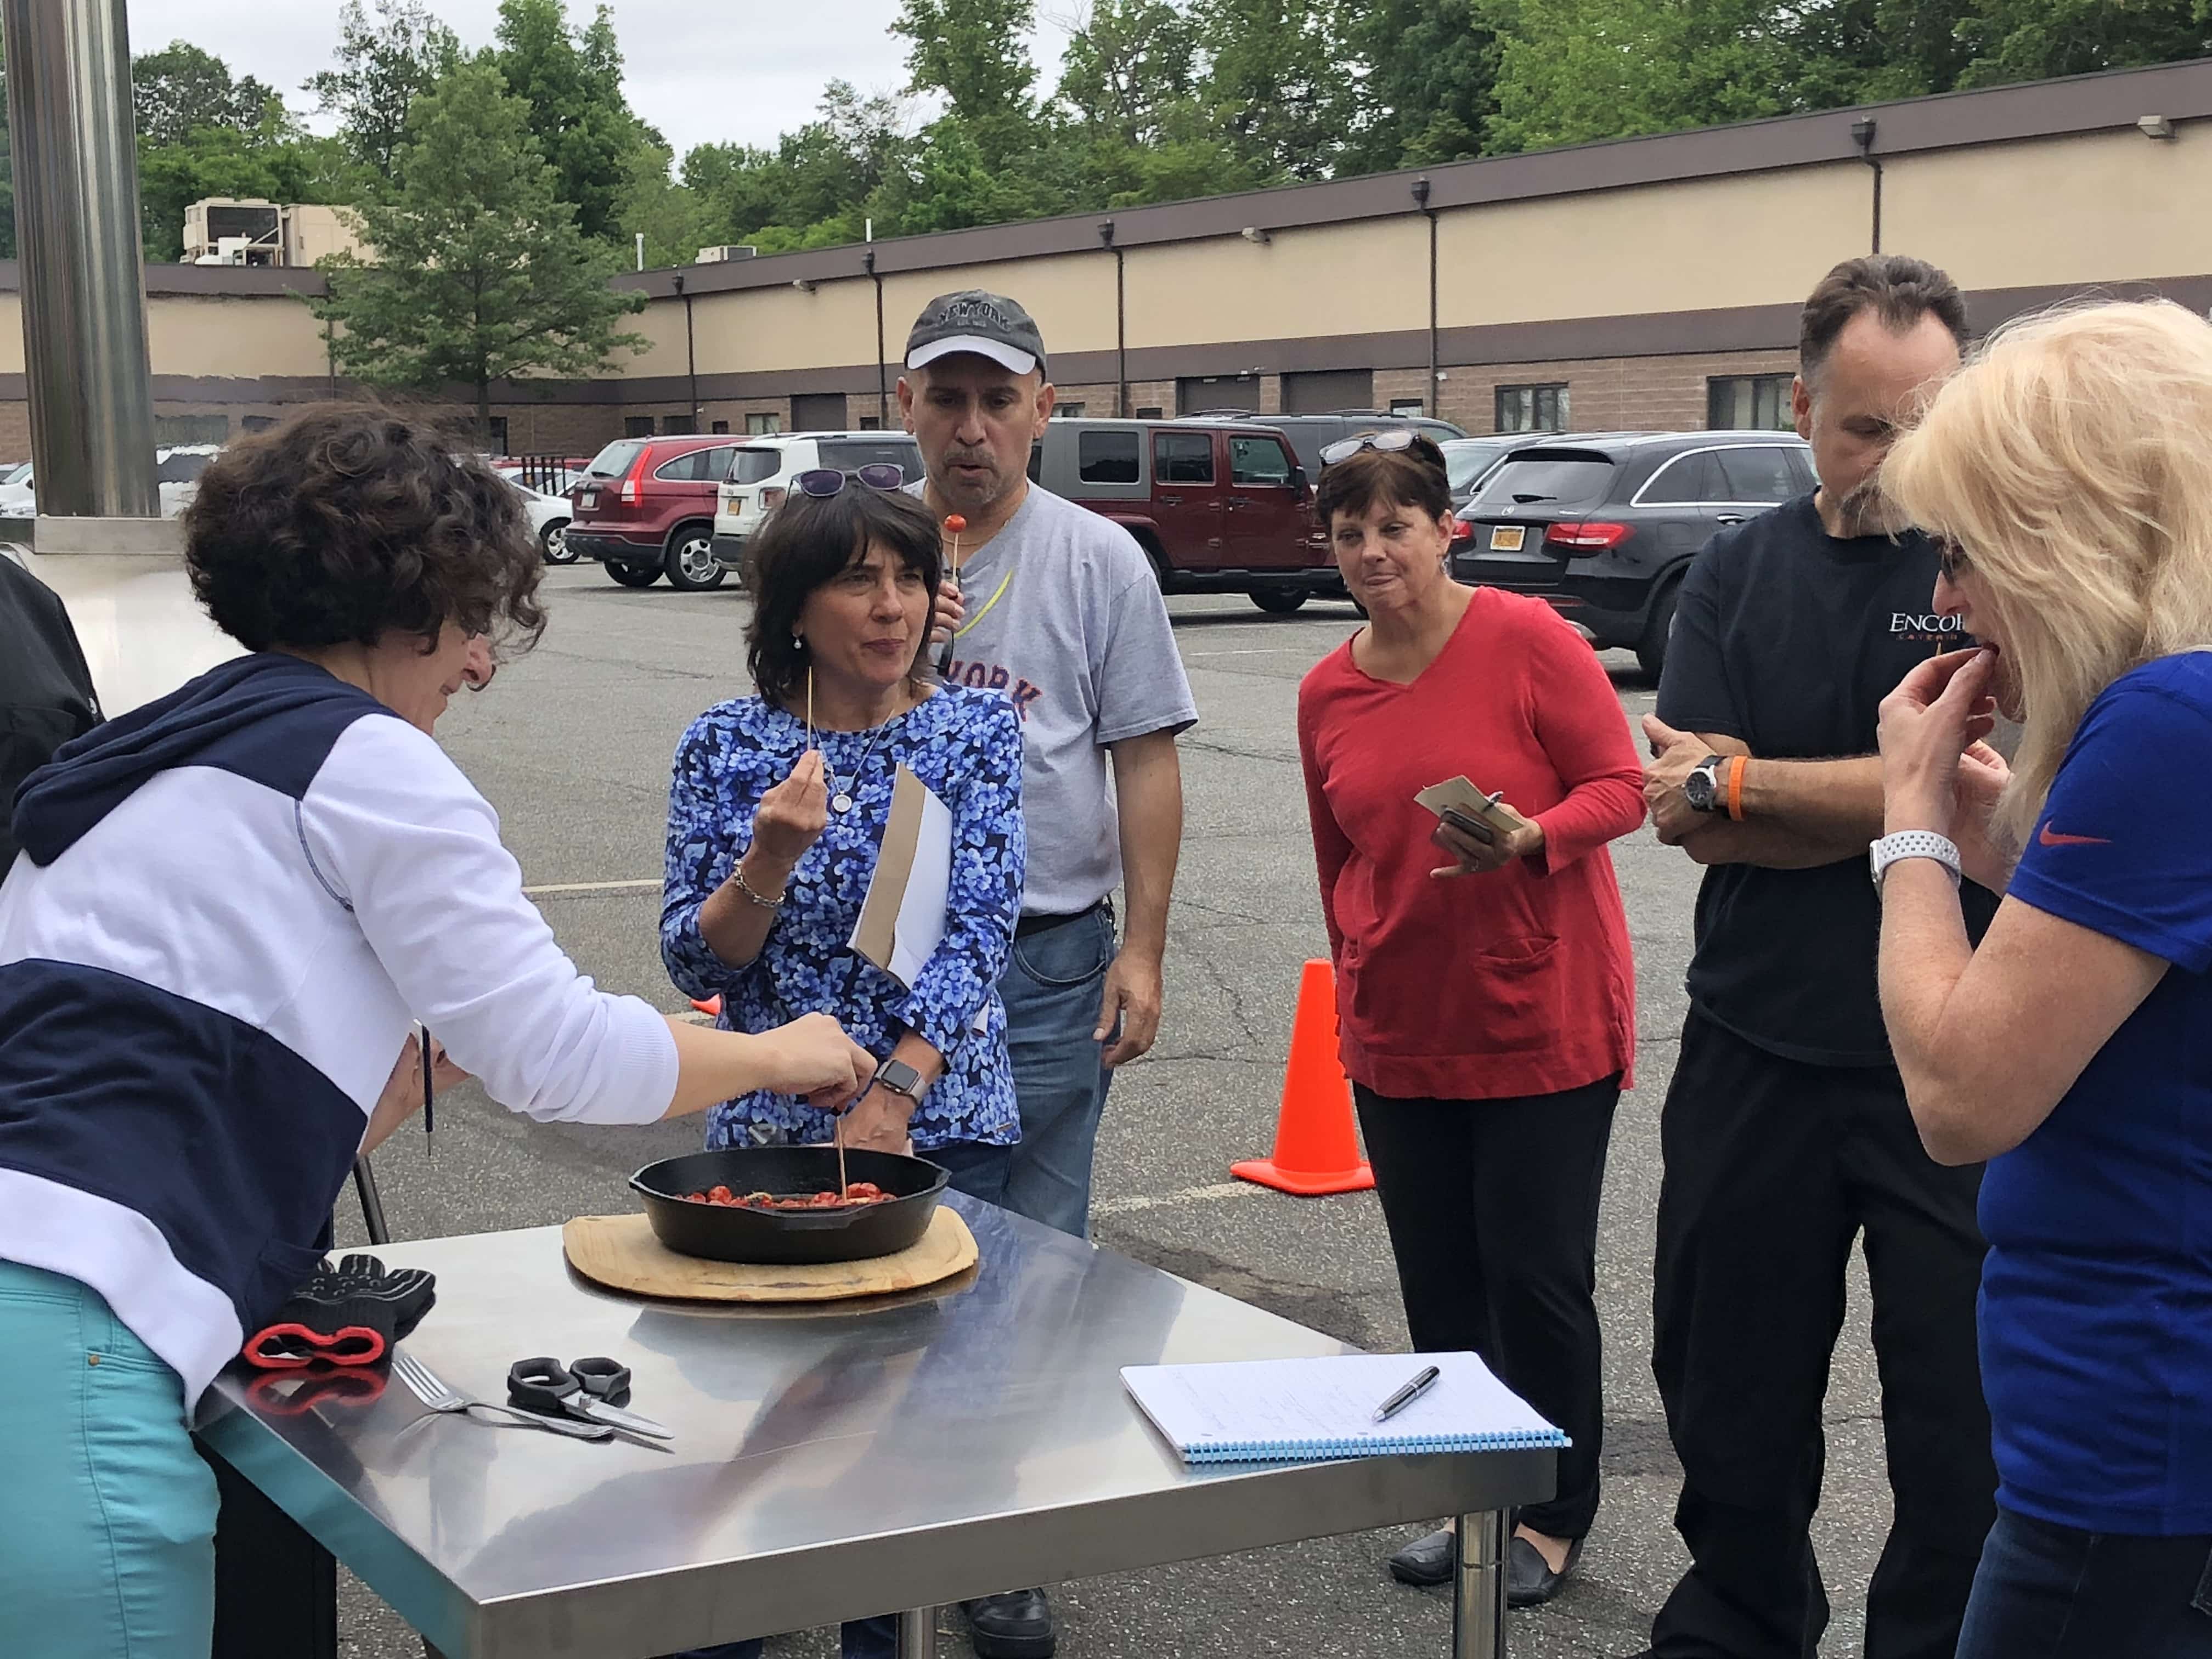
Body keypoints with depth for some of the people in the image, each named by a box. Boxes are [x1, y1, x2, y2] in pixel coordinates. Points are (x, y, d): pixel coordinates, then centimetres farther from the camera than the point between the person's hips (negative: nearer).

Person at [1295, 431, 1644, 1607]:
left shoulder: (1526, 640, -10)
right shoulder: (1327, 694, 5)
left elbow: (1621, 786, -9)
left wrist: (1532, 835, -27)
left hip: (1543, 1026, -5)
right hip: (1402, 1039, 5)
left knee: (1536, 1276, 1)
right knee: (1439, 1285, 11)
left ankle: (1556, 1514, 19)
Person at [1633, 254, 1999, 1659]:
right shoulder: (1741, 574, 5)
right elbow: (1686, 814, -5)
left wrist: (1744, 778, -11)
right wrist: (1888, 801, -14)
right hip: (1756, 1056, 4)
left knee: (1967, 1412, 4)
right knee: (1731, 1390, 16)